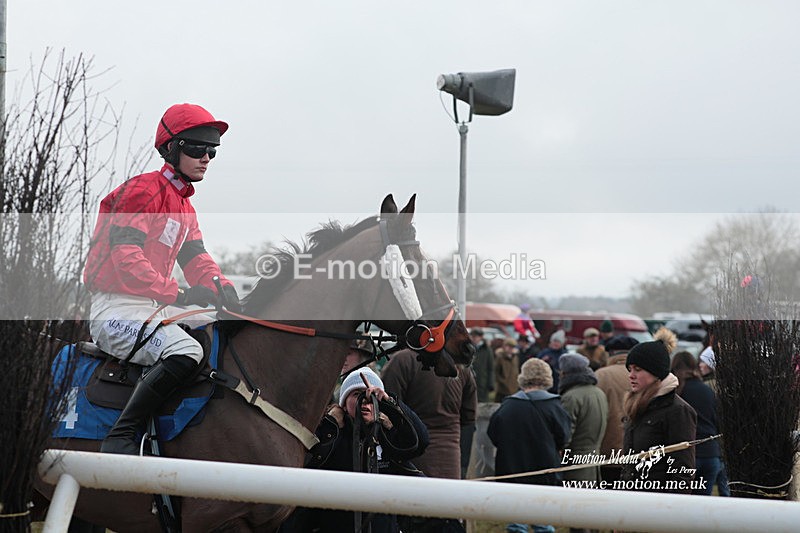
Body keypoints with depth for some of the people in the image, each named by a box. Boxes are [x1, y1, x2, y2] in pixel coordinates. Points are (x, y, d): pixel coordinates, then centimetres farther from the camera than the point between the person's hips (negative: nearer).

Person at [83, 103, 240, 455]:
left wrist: (224, 290, -8)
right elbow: (124, 256, -21)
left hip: (151, 308, 10)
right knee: (186, 350, -30)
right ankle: (120, 438, -28)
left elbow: (196, 259, 14)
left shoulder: (184, 207, 21)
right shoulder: (143, 191, -10)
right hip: (116, 307, -10)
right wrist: (176, 295, -26)